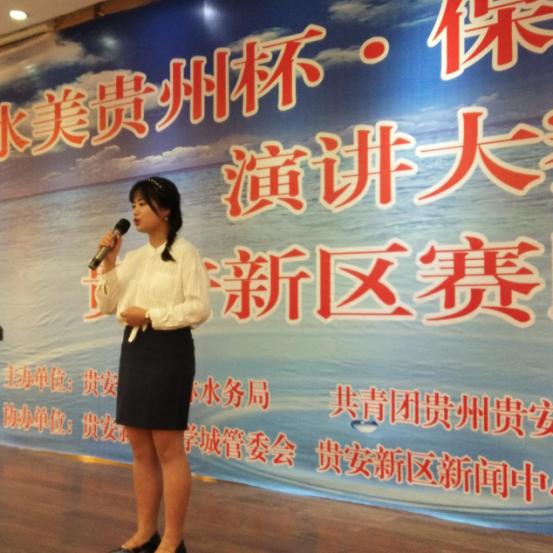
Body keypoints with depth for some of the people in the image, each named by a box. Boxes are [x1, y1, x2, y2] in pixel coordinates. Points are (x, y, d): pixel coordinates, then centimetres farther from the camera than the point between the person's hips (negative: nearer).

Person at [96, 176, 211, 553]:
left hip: (168, 350, -7)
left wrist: (149, 315, -15)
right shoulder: (135, 258, 14)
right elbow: (107, 305, 14)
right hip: (134, 349, 8)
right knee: (141, 449, 12)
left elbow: (200, 309, -14)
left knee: (168, 450, -2)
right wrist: (109, 263, 3)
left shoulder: (184, 253, -6)